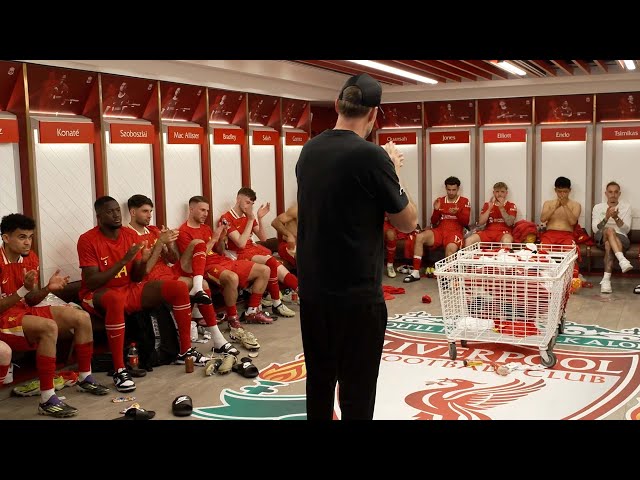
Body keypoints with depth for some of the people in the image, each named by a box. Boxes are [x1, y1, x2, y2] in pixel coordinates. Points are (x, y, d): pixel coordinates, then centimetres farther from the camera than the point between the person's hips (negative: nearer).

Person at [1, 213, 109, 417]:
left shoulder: (31, 258, 3)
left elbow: (31, 301, 8)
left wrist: (48, 288, -11)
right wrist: (24, 289, -30)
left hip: (24, 312, 8)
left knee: (82, 317, -3)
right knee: (49, 327, -35)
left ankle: (85, 378, 11)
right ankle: (47, 400, -31)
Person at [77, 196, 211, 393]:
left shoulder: (131, 235, 4)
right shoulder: (87, 240, -13)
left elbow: (136, 278, 5)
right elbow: (91, 282, -20)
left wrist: (143, 262, -18)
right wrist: (123, 261, -26)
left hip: (130, 288, 6)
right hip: (98, 294, -6)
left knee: (179, 287, -10)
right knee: (116, 299, -43)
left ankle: (185, 351, 1)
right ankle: (119, 370, -35)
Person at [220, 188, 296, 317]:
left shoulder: (249, 216, 13)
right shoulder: (226, 218, -7)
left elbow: (263, 238, 13)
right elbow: (241, 244, -17)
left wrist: (259, 219, -1)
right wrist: (250, 220, -15)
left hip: (254, 249, 7)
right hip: (240, 255, -6)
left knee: (278, 269, -18)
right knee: (271, 262, -30)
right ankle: (277, 304, -21)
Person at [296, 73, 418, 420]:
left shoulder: (309, 151, 4)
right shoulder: (371, 156, -16)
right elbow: (407, 223, -6)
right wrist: (393, 171, 4)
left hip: (312, 289, 7)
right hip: (356, 294, -7)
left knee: (318, 380, 19)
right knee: (356, 391, 4)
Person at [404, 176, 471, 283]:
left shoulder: (464, 201, 8)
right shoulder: (440, 200, 15)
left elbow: (466, 222, 1)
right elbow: (433, 222, 13)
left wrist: (457, 213, -17)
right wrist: (436, 210, -5)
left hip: (455, 232, -3)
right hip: (440, 231, 3)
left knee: (451, 248, -39)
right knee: (419, 237, -25)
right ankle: (416, 272, -22)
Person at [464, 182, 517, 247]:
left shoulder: (511, 205, 11)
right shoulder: (487, 204, 16)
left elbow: (509, 223, -6)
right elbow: (480, 223, 4)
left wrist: (501, 208, -14)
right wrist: (489, 208, -6)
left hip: (503, 233, -2)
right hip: (488, 231, 2)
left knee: (507, 241, -41)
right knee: (468, 240, -26)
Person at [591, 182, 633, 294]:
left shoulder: (626, 207, 10)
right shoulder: (598, 207, 11)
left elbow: (626, 229, -1)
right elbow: (595, 229, -2)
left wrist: (616, 218, -19)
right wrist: (606, 217, -19)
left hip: (621, 238, 0)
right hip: (601, 238, 0)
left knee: (609, 244, -38)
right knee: (609, 230, -38)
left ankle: (606, 279, -49)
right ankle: (622, 260, -58)